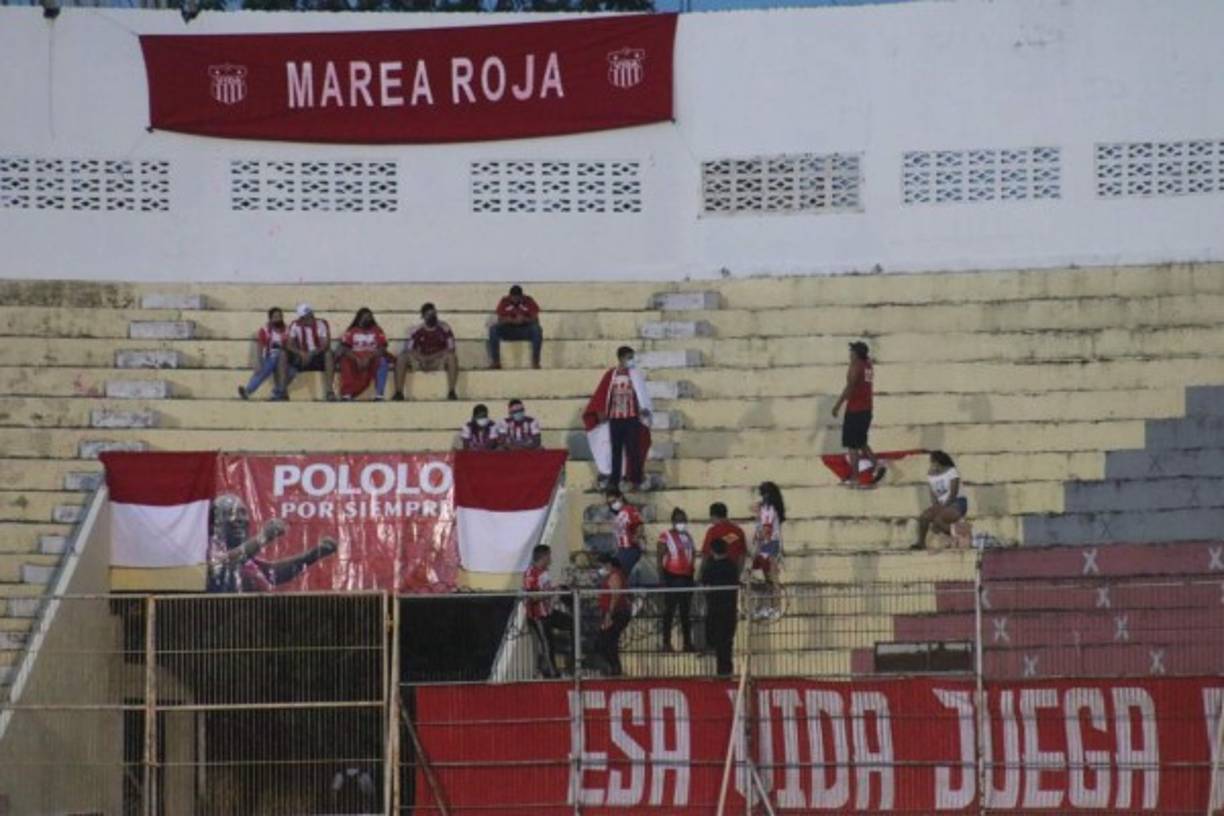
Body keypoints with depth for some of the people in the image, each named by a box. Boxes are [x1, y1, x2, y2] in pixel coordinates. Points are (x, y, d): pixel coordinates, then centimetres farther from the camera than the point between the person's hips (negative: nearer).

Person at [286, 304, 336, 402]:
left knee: (329, 355, -36)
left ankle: (329, 391, -41)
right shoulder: (295, 326, 2)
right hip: (301, 357, 2)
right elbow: (290, 345, -7)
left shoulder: (321, 324, -5)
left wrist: (312, 354, -31)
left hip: (318, 356, -2)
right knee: (284, 357, -23)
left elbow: (326, 344, -16)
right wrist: (301, 353, -26)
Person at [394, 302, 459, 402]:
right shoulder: (417, 330, 0)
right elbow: (408, 349, -4)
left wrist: (437, 355, -22)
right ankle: (398, 392, -25)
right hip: (421, 361, 2)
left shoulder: (444, 328, -5)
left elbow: (451, 348, -10)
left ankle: (451, 392, -32)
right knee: (402, 358, -23)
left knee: (452, 357, -34)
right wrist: (418, 356, -24)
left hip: (439, 361, -2)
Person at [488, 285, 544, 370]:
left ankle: (535, 362, -32)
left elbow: (535, 319, -9)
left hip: (525, 330, -1)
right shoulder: (504, 301, -3)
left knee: (537, 330, -34)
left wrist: (524, 319, -29)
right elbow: (500, 320, -8)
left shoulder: (529, 301, -6)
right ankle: (495, 361, -26)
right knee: (493, 329, -27)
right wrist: (513, 320, -27)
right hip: (508, 330, 1)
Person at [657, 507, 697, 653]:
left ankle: (687, 642, 15)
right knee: (669, 611, -2)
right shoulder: (666, 536, -5)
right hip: (672, 577, -6)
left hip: (686, 577, 6)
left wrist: (693, 577, 15)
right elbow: (660, 558, -8)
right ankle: (666, 642, 2)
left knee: (686, 611, 10)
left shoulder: (688, 537, 15)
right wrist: (662, 577, -15)